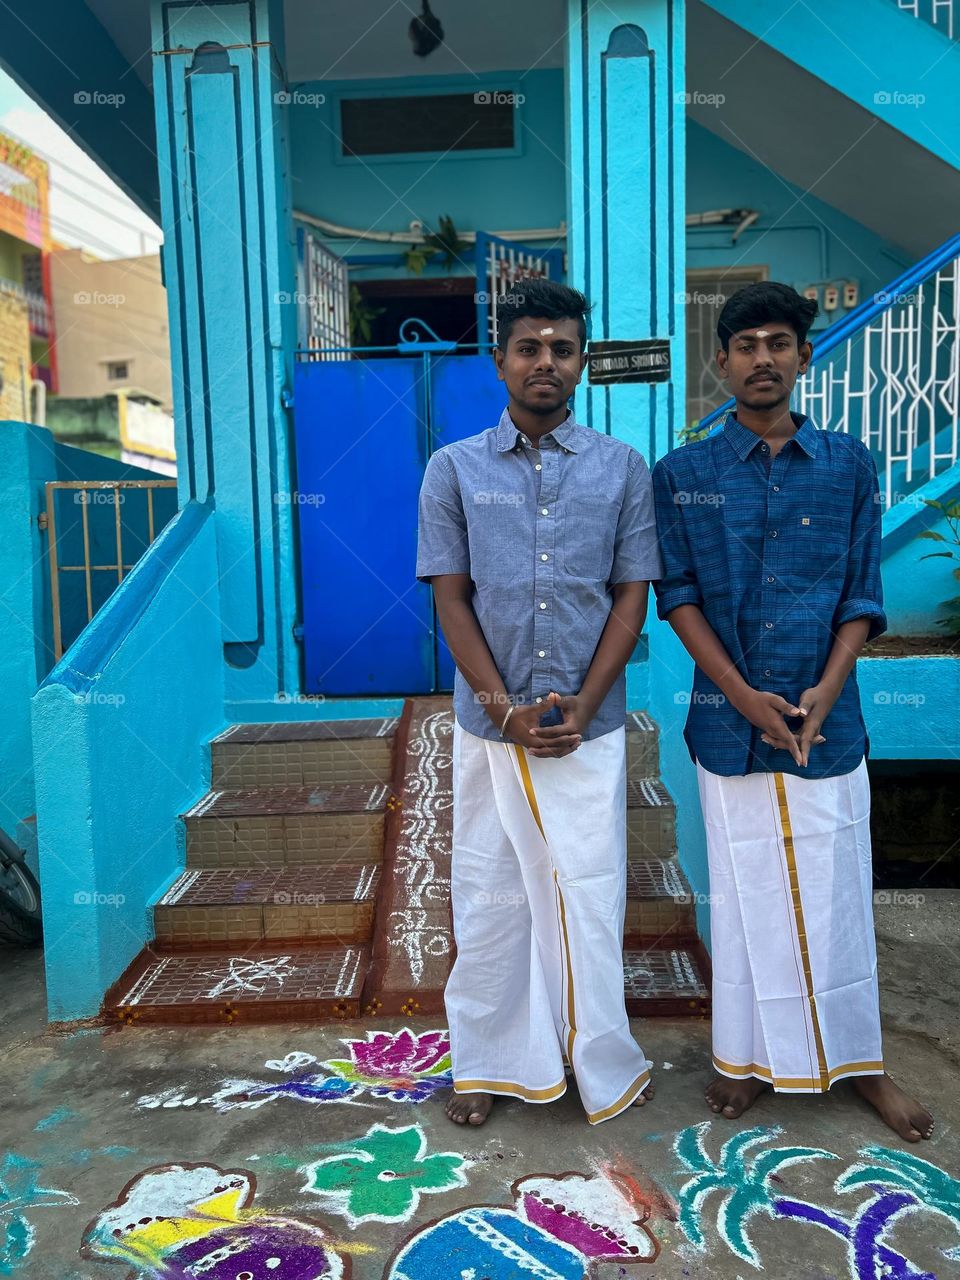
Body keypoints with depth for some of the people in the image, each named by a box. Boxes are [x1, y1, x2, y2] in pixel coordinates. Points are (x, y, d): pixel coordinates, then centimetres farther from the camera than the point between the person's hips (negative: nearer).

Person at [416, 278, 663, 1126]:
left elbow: (633, 594, 0)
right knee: (490, 895, 10)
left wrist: (580, 708, -9)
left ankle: (605, 1063, 31)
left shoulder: (622, 467, 3)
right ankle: (489, 1063, 30)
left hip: (589, 726, 0)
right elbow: (451, 597, -1)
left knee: (591, 893, 9)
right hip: (490, 725, 0)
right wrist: (504, 707, -10)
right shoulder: (455, 469, 2)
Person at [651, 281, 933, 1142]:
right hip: (729, 723, 0)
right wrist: (746, 697, -12)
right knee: (744, 893, 11)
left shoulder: (850, 466, 3)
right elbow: (677, 595, -3)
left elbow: (862, 596, 2)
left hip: (826, 723, 1)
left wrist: (823, 694, -11)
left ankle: (861, 1062, 32)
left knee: (837, 894, 11)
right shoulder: (683, 475, 0)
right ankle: (748, 1055, 31)